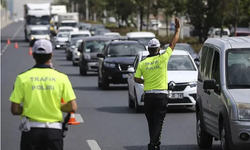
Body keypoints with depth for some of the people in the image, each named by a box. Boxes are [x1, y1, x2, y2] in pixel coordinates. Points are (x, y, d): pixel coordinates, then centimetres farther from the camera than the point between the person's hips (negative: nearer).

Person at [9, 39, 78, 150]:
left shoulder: (23, 78, -3)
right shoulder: (61, 78, -3)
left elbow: (15, 110, -5)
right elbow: (72, 107, -6)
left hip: (31, 130, 0)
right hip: (54, 130, 0)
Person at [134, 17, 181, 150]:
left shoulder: (142, 63, 1)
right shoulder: (162, 59, -5)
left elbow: (136, 79, 3)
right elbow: (173, 43, 2)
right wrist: (178, 28, 11)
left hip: (148, 95, 3)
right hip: (161, 95, -3)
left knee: (151, 122, 13)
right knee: (158, 122, -4)